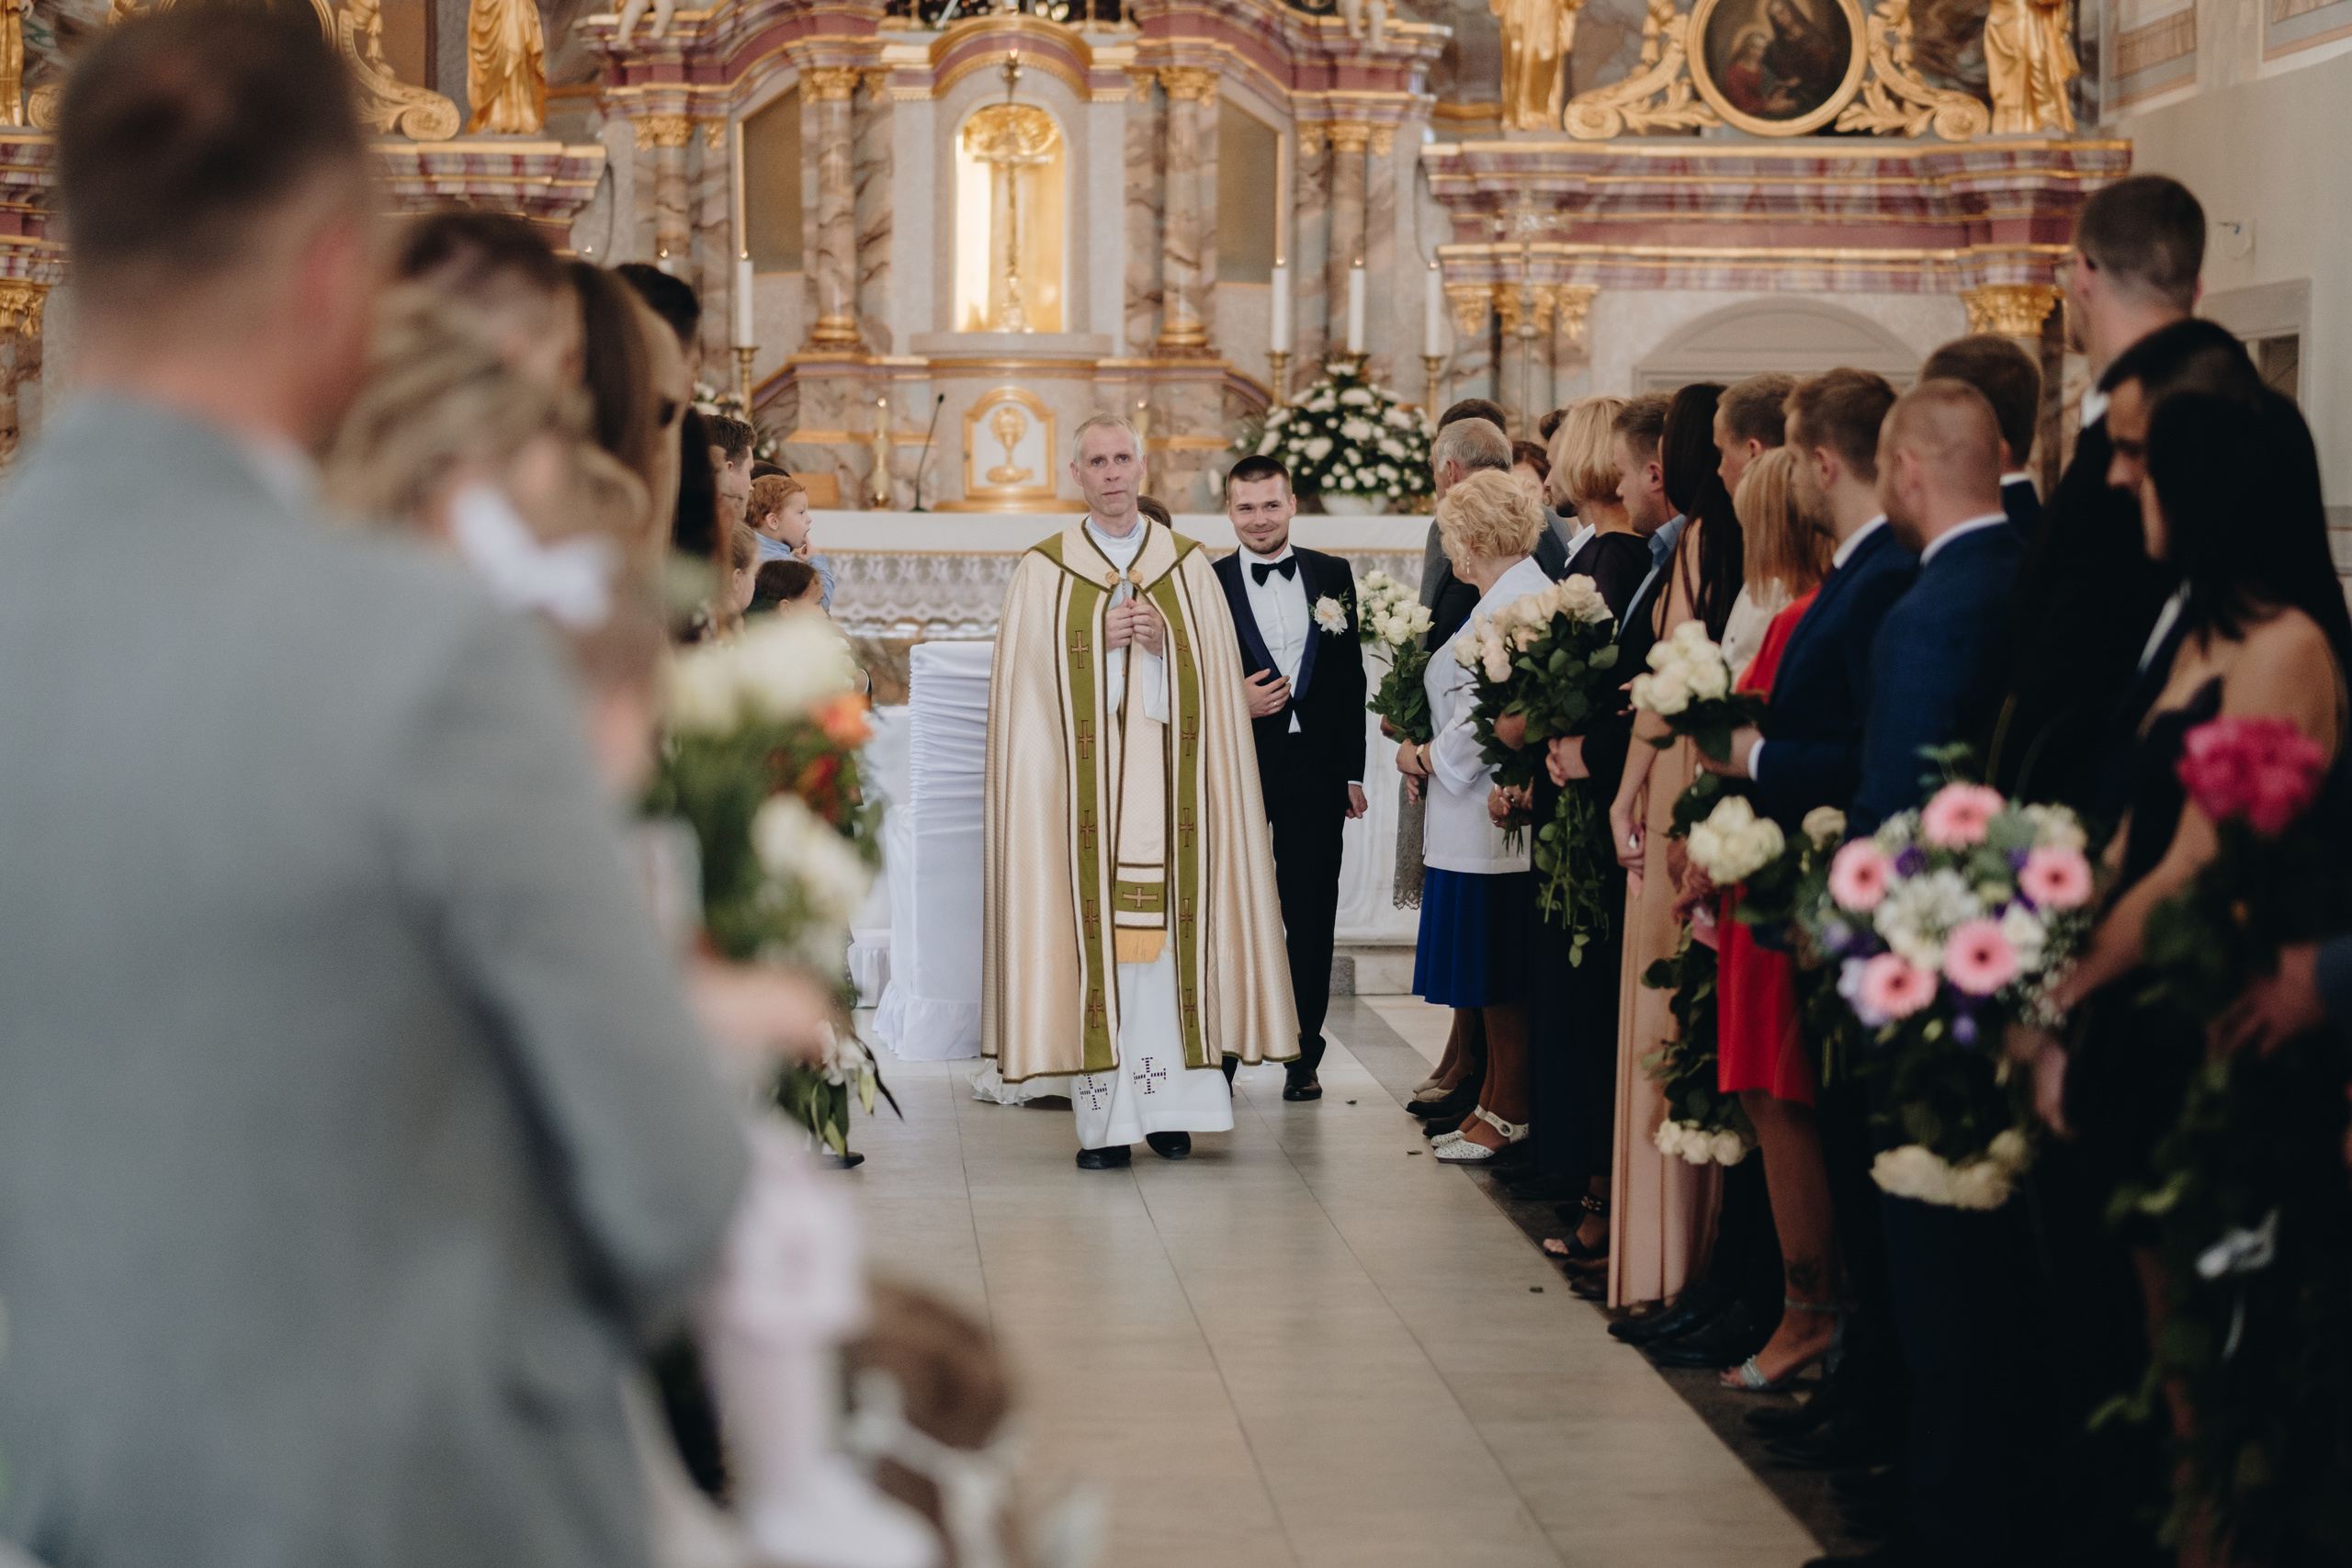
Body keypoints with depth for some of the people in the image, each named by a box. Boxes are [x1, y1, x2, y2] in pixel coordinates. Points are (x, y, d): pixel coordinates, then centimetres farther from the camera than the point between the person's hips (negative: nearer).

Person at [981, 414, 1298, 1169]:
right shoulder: (1043, 570, 7)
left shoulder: (1188, 564, 11)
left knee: (1172, 926, -3)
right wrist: (1099, 640, -9)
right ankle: (1105, 1118, -4)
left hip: (1171, 778, 1)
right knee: (1094, 931, -6)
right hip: (1085, 778, -1)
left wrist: (1166, 641, -9)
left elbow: (1219, 671, 8)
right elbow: (1028, 681, 2)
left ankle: (1168, 1106, 3)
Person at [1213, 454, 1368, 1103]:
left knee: (1311, 916, 6)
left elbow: (1352, 677, 7)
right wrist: (1236, 704, -16)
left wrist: (1352, 770, 4)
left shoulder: (1332, 576, 7)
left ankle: (1303, 1056, 15)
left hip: (1314, 767, 2)